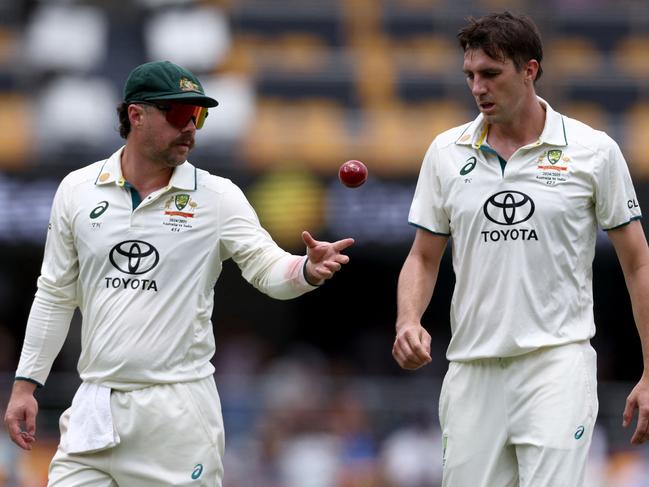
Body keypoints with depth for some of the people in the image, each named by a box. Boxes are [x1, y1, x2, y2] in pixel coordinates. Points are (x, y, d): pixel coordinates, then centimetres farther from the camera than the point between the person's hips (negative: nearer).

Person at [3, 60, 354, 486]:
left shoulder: (218, 197, 0)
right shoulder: (78, 190, 5)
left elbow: (267, 268, -8)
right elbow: (56, 295, 12)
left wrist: (308, 270, -30)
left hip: (178, 411, -2)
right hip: (94, 405, 2)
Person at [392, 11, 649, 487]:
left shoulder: (594, 151, -1)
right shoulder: (446, 152, 8)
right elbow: (424, 257, 14)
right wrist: (408, 321, -7)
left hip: (558, 361, -3)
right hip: (471, 371, 4)